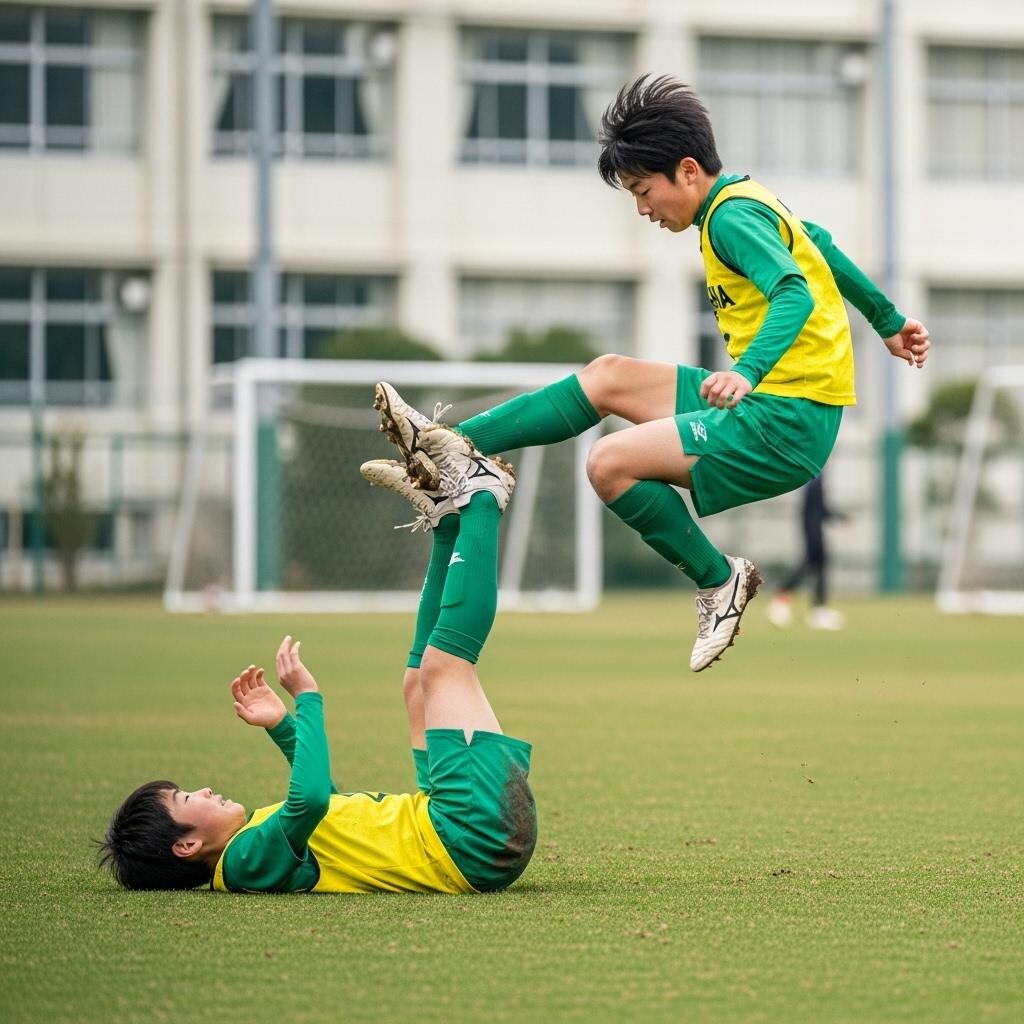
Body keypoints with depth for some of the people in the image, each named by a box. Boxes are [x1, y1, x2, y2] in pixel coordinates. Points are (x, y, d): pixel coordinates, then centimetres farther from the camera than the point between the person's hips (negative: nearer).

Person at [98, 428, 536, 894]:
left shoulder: (251, 844, 12)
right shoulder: (246, 860, -20)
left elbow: (328, 799, 31)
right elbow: (310, 797, -39)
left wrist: (281, 726, 19)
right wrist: (307, 698, -25)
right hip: (477, 843, -9)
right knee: (444, 664, -8)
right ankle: (479, 498, 10)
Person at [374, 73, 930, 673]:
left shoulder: (730, 217, -14)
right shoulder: (745, 200, 15)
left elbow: (795, 295, -29)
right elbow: (819, 246, 31)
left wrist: (748, 372, -44)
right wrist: (888, 321, 43)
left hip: (785, 425, -10)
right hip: (766, 401, 10)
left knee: (611, 463, -18)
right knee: (608, 377, 13)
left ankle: (719, 580, -3)